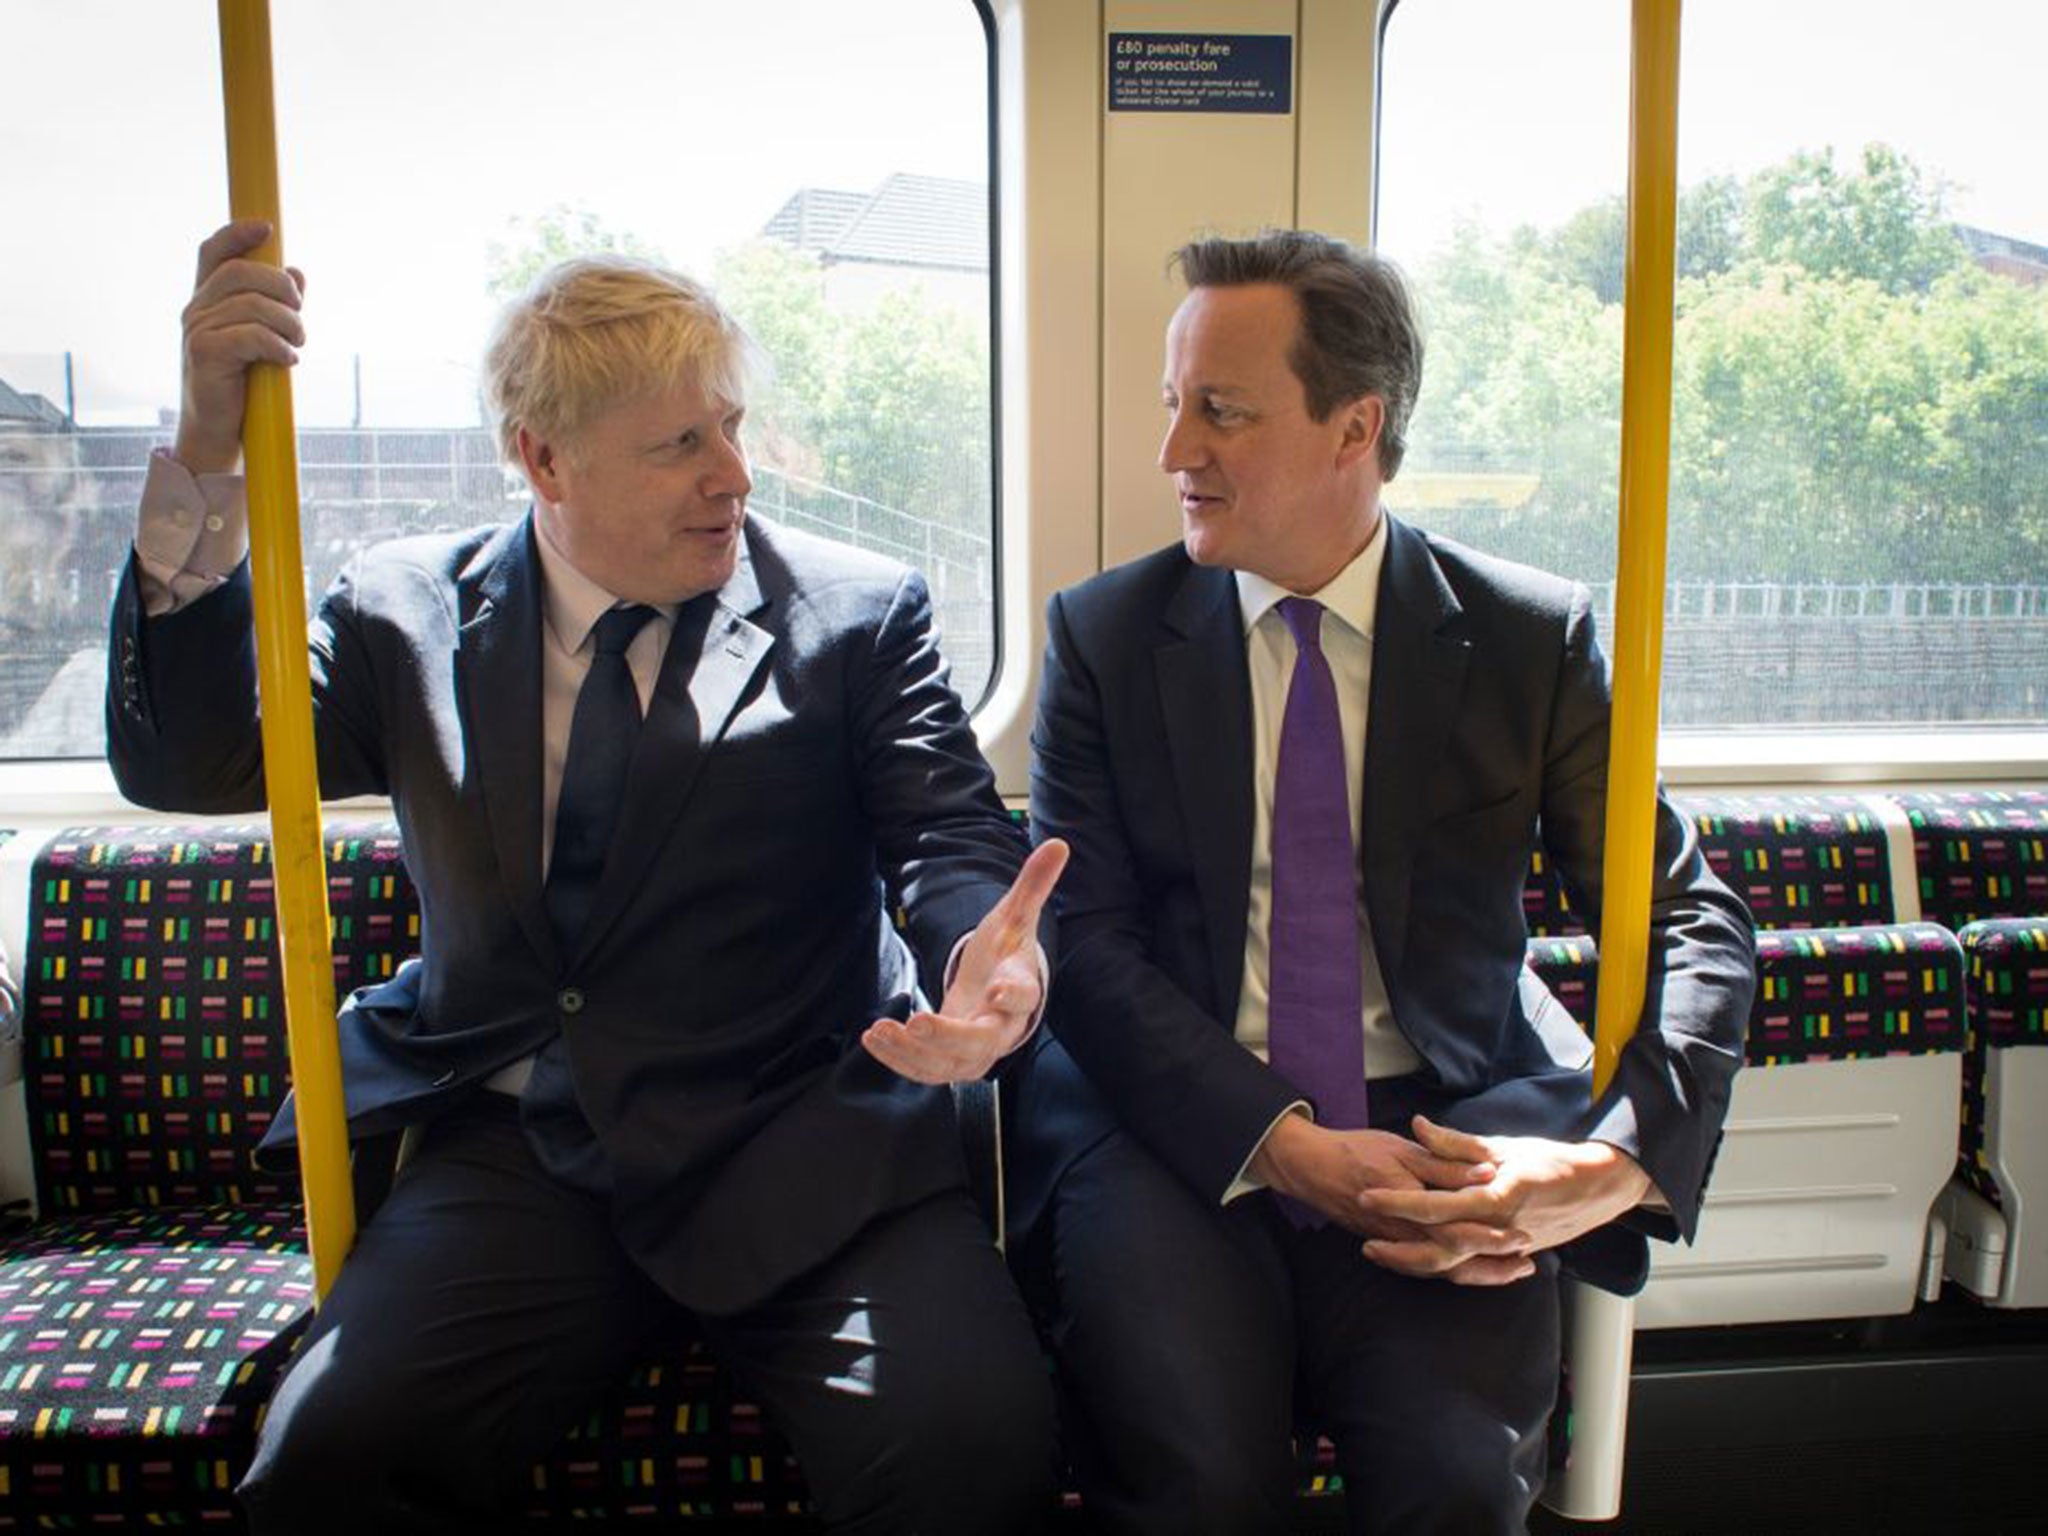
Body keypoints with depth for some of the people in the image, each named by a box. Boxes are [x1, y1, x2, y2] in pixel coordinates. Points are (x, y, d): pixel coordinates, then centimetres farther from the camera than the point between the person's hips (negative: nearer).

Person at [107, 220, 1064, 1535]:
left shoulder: (860, 614, 6)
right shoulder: (408, 613, 11)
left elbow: (953, 840, -1)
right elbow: (184, 764, 6)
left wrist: (985, 957, -27)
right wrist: (208, 453, -5)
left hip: (802, 1156, -1)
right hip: (516, 1161, 2)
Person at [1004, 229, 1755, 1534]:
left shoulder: (1534, 639, 3)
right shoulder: (1104, 635, 3)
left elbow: (1694, 921, 2)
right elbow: (1085, 940, -5)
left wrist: (1618, 1161, -17)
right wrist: (1280, 1146, -18)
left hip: (1442, 1133, 1)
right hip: (1181, 1128, 0)